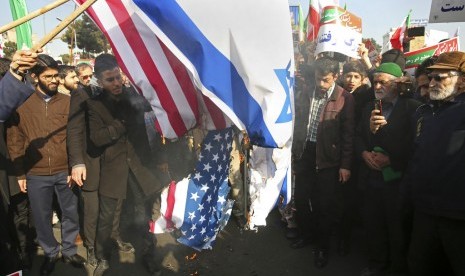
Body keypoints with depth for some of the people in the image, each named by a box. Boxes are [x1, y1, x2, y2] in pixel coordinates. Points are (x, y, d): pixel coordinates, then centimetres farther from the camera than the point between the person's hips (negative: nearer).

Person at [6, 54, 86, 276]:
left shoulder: (67, 102, 0)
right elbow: (14, 141, 3)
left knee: (71, 213, 12)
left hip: (65, 172, 0)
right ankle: (50, 253, 35)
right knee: (41, 218, 13)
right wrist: (20, 173, 1)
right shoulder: (21, 104, -1)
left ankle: (69, 250, 33)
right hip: (35, 175, 0)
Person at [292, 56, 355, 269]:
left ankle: (322, 246, 27)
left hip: (328, 157, -4)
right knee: (301, 197, 13)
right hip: (306, 152, 4)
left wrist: (345, 165, -11)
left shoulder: (345, 99, -9)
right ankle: (306, 234, 38)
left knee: (324, 203, 6)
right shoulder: (307, 93, 4)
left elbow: (348, 134, -9)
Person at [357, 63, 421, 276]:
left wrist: (391, 160, -15)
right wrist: (365, 153, -6)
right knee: (373, 223, 14)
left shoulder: (412, 108, -6)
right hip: (371, 177, 5)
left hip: (396, 178, -5)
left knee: (397, 226, 9)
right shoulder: (369, 109, 13)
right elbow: (358, 138, 12)